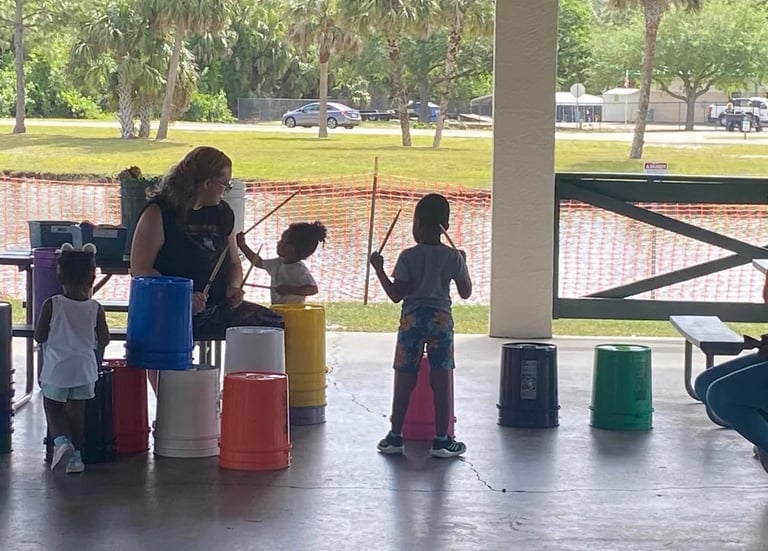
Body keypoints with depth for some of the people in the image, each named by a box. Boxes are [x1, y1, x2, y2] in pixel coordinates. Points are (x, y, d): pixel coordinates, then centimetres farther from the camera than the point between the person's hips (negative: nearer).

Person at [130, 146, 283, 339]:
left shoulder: (222, 213, 17)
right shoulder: (159, 213, -4)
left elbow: (234, 263, 27)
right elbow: (139, 269, -8)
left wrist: (233, 287, 3)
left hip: (218, 307, 7)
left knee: (276, 325, -13)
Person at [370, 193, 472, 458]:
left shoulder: (408, 257, -6)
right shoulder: (453, 257, 0)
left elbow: (396, 295, -6)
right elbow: (465, 292, 7)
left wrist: (379, 268, 3)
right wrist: (463, 264, 20)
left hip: (412, 318, -1)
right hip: (442, 319, 1)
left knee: (404, 380, 5)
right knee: (441, 381, 3)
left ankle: (395, 437, 10)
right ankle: (441, 440, 4)